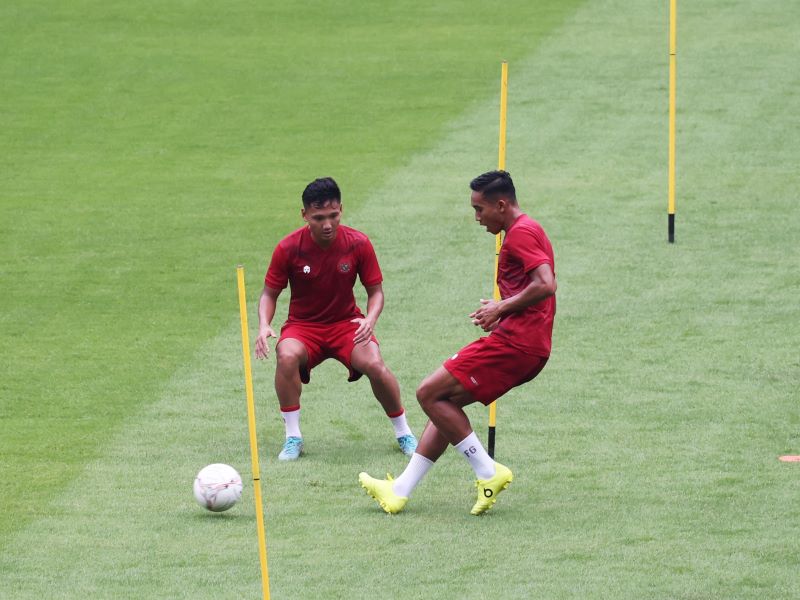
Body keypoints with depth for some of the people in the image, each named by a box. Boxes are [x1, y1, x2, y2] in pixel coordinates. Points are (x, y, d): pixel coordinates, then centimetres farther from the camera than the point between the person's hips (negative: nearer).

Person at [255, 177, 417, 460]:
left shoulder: (358, 244, -11)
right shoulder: (288, 248, -13)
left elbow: (375, 291, -2)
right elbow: (270, 293, -2)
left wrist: (370, 320, -23)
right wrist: (264, 326, -21)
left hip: (347, 322, 0)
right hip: (303, 325, 0)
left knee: (374, 365, -27)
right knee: (287, 356, -34)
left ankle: (404, 434, -2)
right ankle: (292, 438, -19)